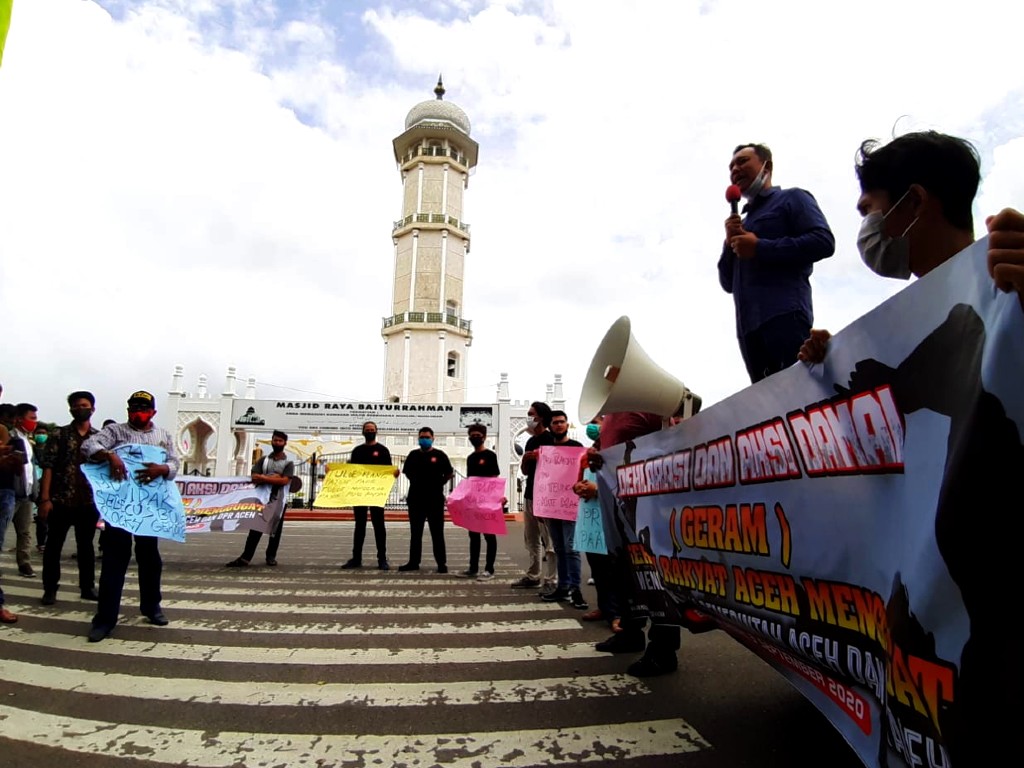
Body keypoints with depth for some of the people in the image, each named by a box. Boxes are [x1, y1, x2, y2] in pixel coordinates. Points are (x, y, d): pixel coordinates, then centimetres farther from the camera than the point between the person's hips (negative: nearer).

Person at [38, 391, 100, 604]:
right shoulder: (59, 435, 0)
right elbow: (47, 467, -5)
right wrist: (45, 498, -13)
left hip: (89, 501, 2)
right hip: (60, 500, -2)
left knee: (86, 545, 12)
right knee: (53, 545, 5)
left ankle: (88, 587, 21)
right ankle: (50, 589, 17)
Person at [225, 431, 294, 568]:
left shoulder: (288, 463, -1)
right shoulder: (263, 460, 7)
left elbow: (284, 481, -15)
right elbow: (254, 478, -5)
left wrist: (264, 477, -12)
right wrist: (273, 478, -14)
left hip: (279, 501, -1)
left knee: (275, 530, 7)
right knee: (255, 528, 0)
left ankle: (271, 556, 19)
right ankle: (245, 557, 1)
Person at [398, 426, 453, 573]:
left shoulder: (440, 455, -2)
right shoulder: (413, 455, 7)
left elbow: (449, 474, 2)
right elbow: (407, 472, 16)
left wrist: (439, 483, 0)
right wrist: (417, 483, 8)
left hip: (435, 499, -3)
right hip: (415, 498, 3)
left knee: (437, 533, 1)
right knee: (415, 532, 11)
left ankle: (442, 563, 6)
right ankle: (413, 562, 19)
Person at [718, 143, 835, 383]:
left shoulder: (791, 199, 14)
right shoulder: (742, 222, 30)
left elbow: (823, 242, -4)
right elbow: (728, 284, 25)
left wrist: (760, 248, -6)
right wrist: (731, 244, 8)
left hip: (784, 315, -6)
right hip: (748, 326, 6)